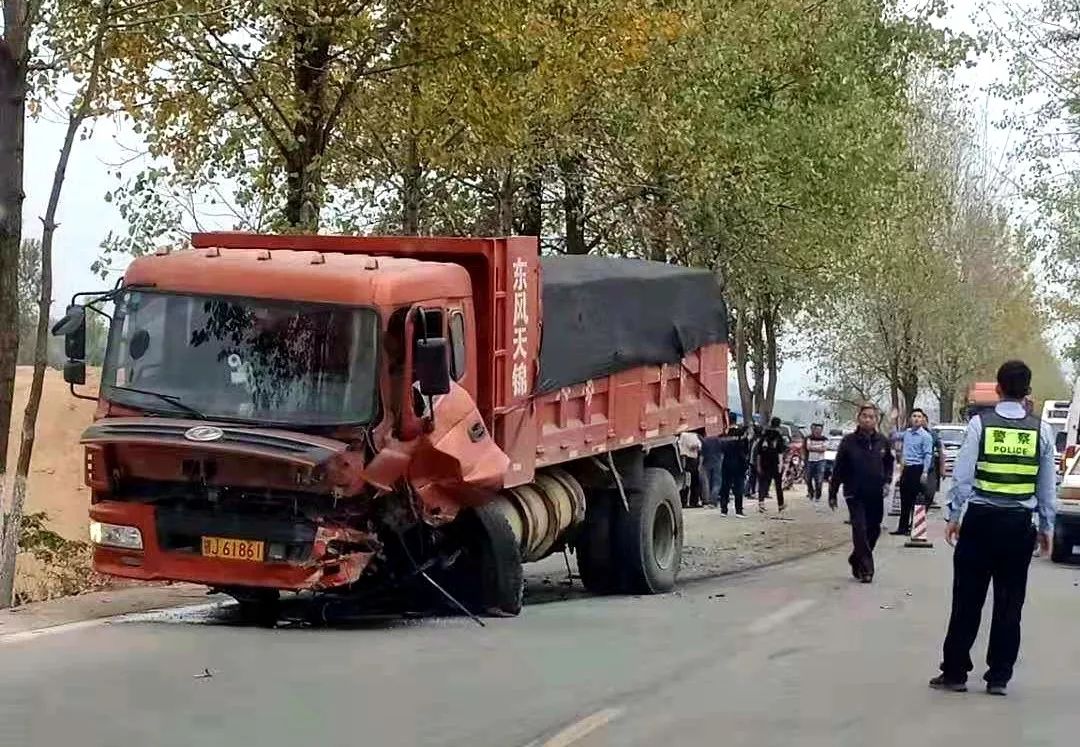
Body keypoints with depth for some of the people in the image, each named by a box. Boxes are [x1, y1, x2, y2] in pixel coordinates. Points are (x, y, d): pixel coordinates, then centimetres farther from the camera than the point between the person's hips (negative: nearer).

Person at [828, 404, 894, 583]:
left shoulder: (883, 442, 3)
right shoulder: (849, 441, -4)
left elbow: (889, 465, 15)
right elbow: (838, 469, -1)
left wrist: (887, 482, -3)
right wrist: (832, 494, 0)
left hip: (876, 495, 3)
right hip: (855, 495, -3)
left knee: (873, 530, 9)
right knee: (860, 530, -10)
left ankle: (856, 560, 29)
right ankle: (865, 568, -7)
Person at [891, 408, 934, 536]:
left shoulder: (925, 436, -8)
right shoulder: (906, 433, 11)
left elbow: (928, 455, -13)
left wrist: (925, 472, -21)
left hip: (917, 469, -7)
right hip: (906, 468, 7)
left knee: (915, 499, -3)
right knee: (904, 499, 10)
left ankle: (913, 526, 2)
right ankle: (902, 527, 17)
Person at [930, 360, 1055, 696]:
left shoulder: (980, 424, -5)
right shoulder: (1041, 431, 0)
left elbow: (963, 475, -6)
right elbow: (1047, 484, 4)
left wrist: (954, 515, 3)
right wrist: (1046, 527, 13)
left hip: (980, 519, -1)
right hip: (1019, 523, 1)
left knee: (968, 599, 5)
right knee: (1009, 602, 9)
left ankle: (955, 673, 9)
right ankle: (998, 677, 12)